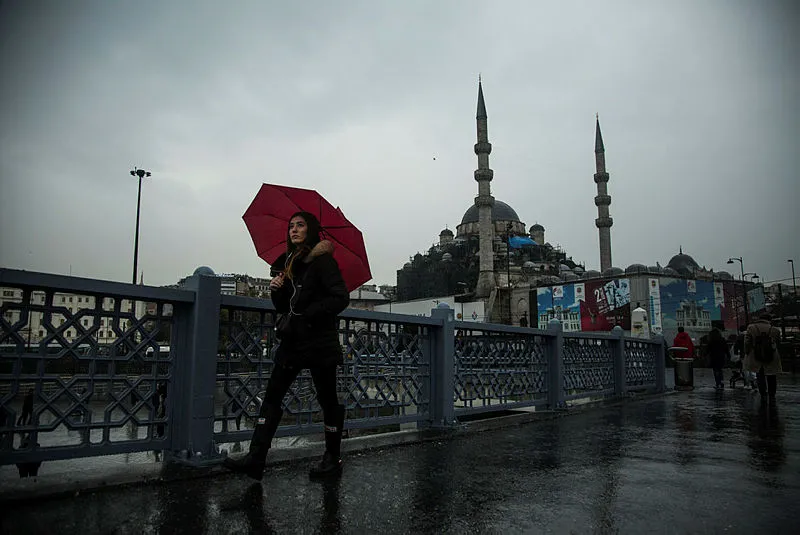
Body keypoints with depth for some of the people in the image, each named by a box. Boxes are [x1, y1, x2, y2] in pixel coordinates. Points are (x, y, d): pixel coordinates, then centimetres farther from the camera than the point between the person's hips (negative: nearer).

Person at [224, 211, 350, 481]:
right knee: (272, 395, 0)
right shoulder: (288, 262, 15)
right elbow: (284, 306, 16)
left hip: (319, 340, -7)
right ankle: (255, 458, -1)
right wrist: (276, 289, -4)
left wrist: (308, 314, -18)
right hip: (293, 340, 7)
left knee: (327, 398, 4)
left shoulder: (322, 260, -7)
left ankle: (333, 459, 18)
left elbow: (341, 297, -15)